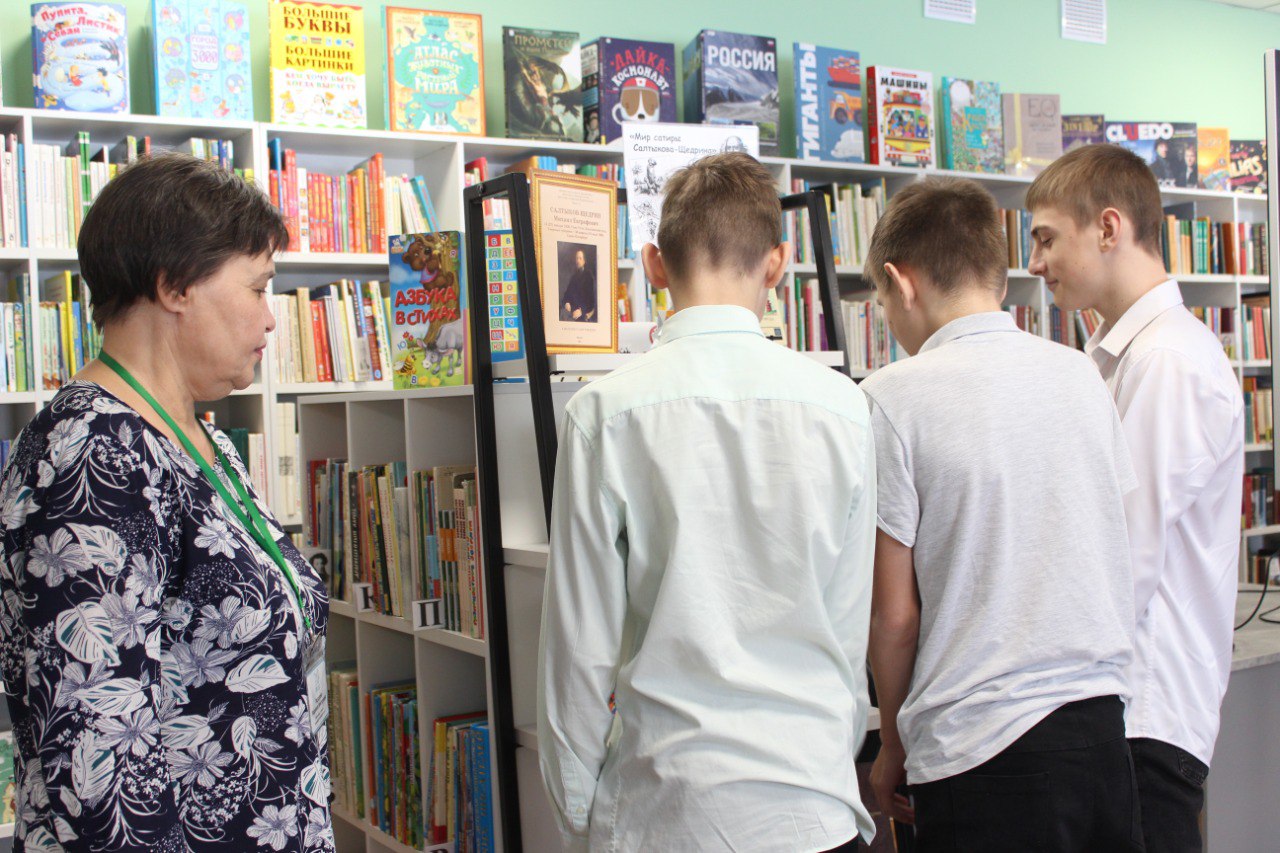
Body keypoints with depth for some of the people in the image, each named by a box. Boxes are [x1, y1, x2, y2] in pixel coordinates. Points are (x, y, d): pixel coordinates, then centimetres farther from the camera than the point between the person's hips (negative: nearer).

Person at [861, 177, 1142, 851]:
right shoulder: (1080, 373, 5)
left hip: (984, 758, -5)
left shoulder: (891, 398, -11)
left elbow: (894, 613, -9)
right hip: (1103, 724, 6)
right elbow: (1111, 558, 13)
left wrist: (893, 745, 5)